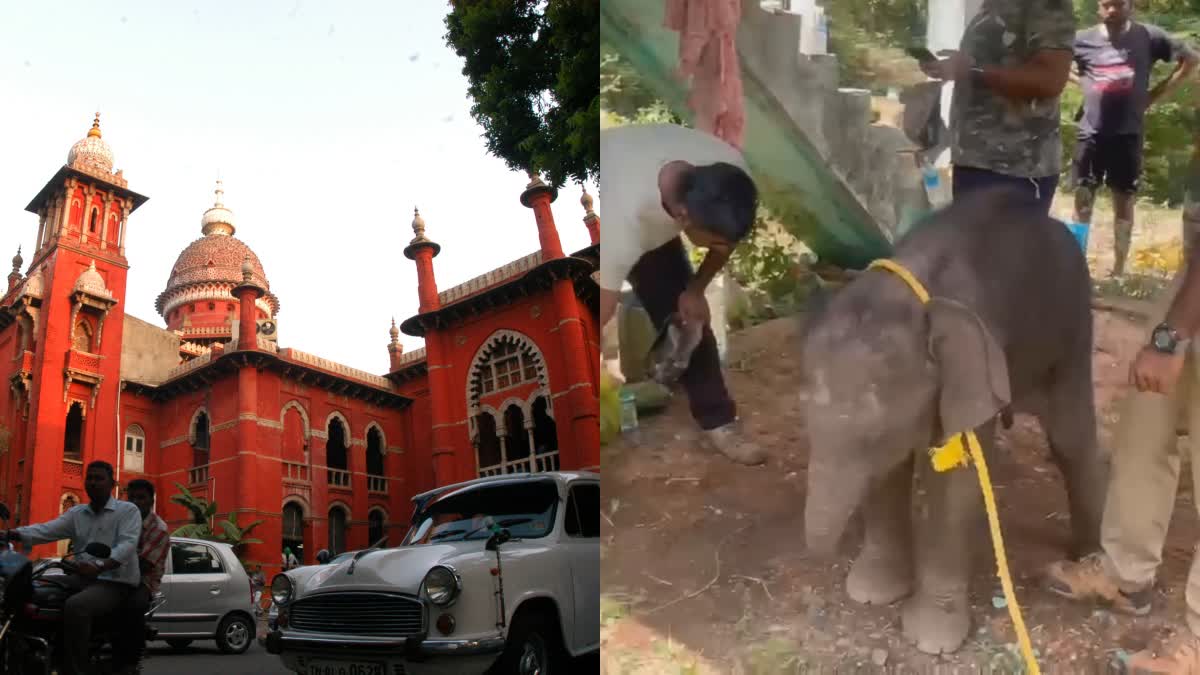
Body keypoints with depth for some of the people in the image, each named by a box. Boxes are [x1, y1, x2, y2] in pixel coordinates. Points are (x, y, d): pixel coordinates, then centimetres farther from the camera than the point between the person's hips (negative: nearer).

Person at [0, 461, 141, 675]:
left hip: (115, 582, -7)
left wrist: (100, 567, -33)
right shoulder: (76, 513, 18)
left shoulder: (128, 510, 0)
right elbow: (46, 530, 2)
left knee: (74, 607, -33)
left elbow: (128, 544, -16)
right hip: (82, 578, 7)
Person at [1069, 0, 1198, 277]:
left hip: (1128, 134, 0)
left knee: (1124, 200, 7)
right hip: (1091, 133, 0)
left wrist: (1156, 93, 2)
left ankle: (1119, 269, 15)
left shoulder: (1149, 36, 1)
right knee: (1083, 198, 2)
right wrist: (1079, 82, 1)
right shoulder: (1083, 39, 0)